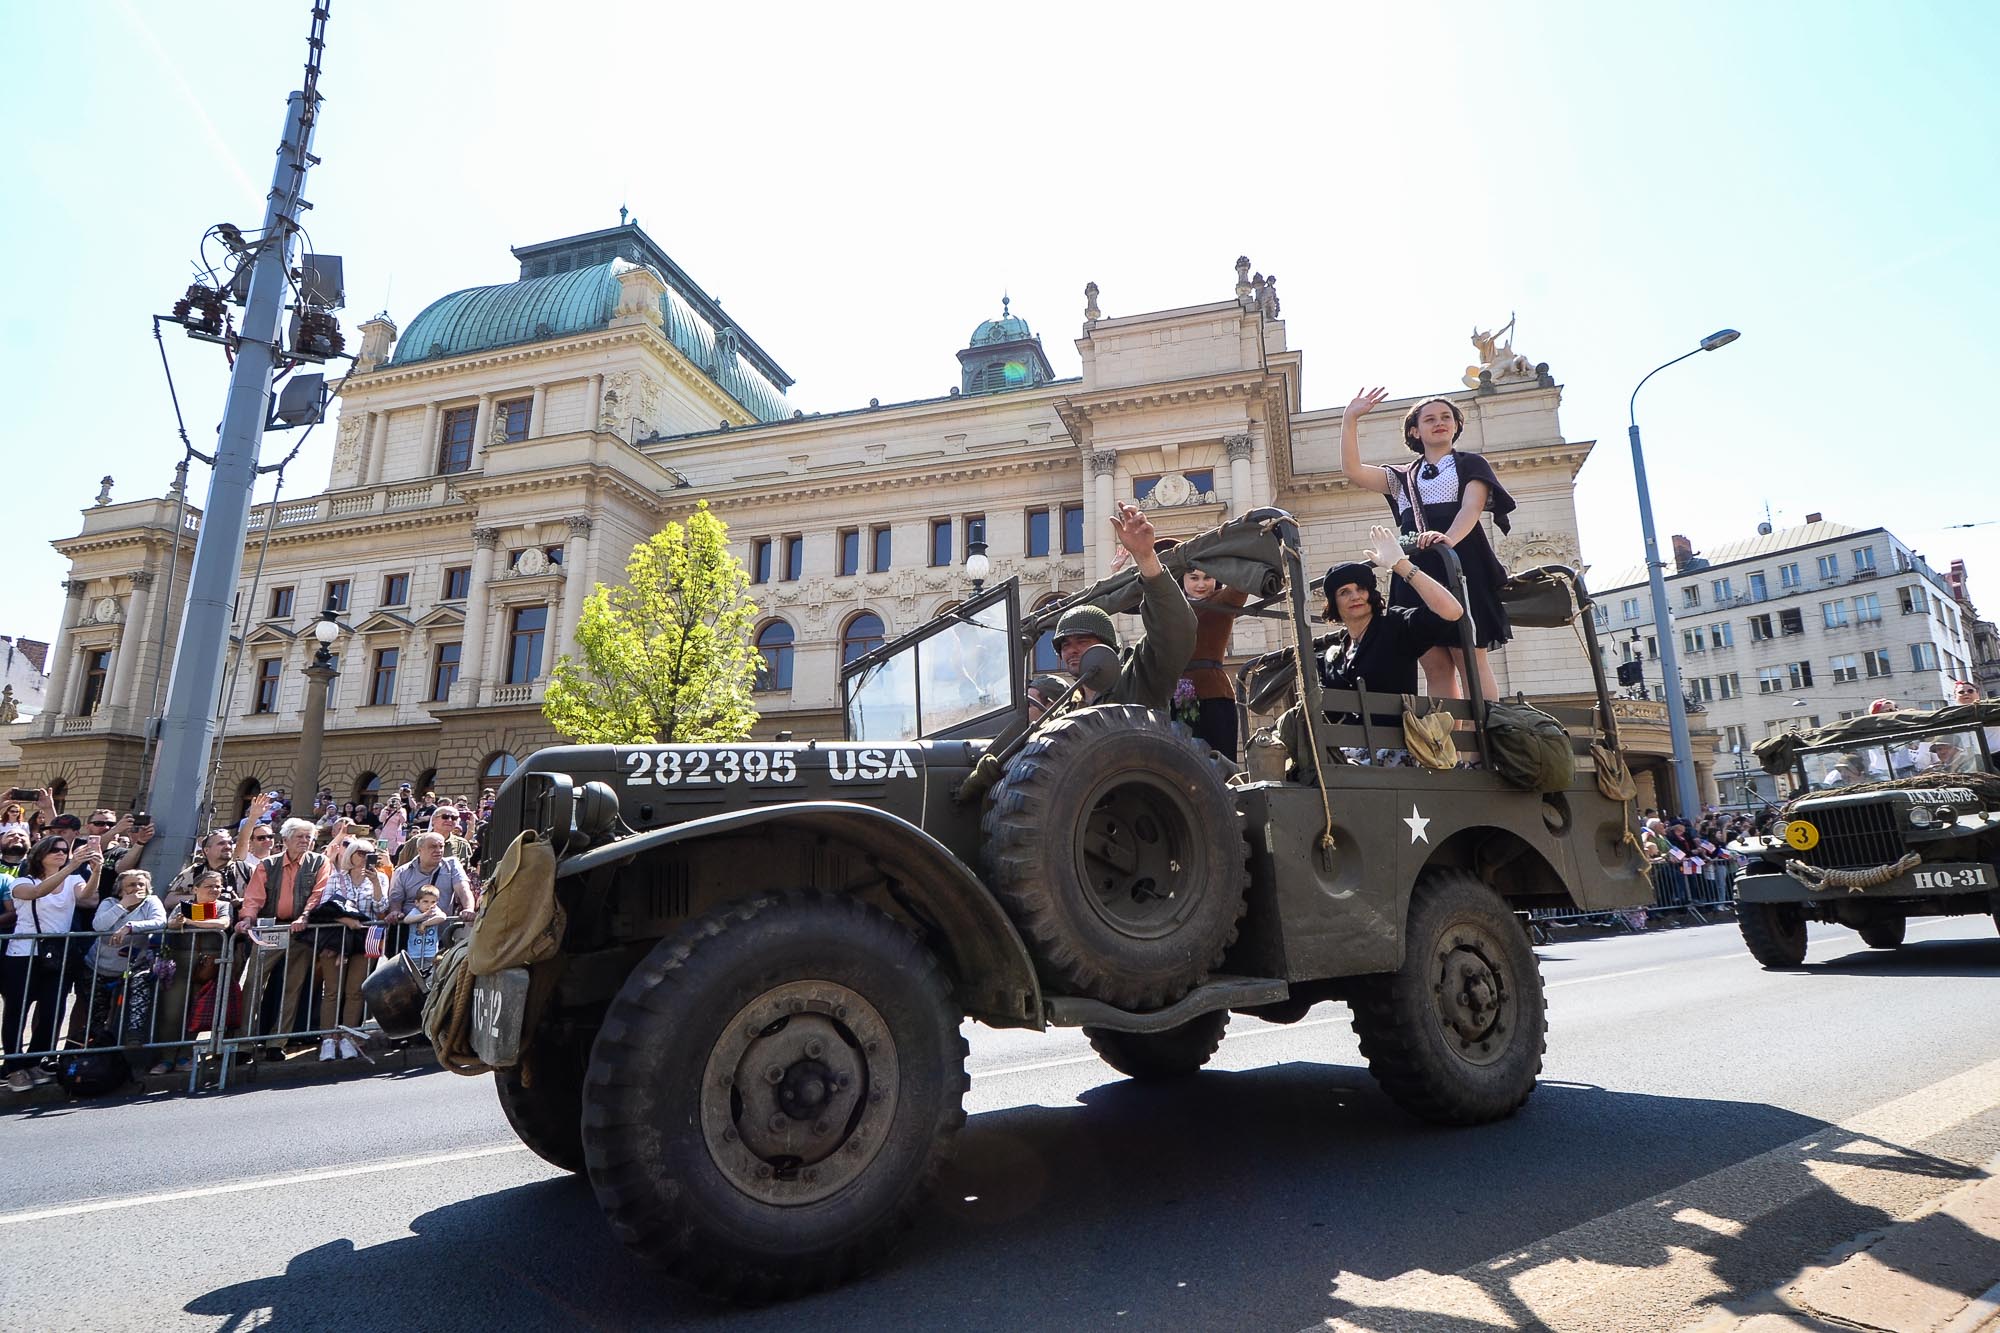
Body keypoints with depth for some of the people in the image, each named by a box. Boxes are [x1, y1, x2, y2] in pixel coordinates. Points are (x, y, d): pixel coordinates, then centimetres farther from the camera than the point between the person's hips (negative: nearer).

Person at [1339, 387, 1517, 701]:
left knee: (1470, 661, -11)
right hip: (1416, 570, 4)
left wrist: (1449, 538, -26)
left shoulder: (1471, 464, 14)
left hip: (1460, 563, -4)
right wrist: (1350, 419, 4)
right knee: (1435, 668, -2)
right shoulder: (1403, 477, 25)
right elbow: (1353, 470, 13)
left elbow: (1472, 506, -5)